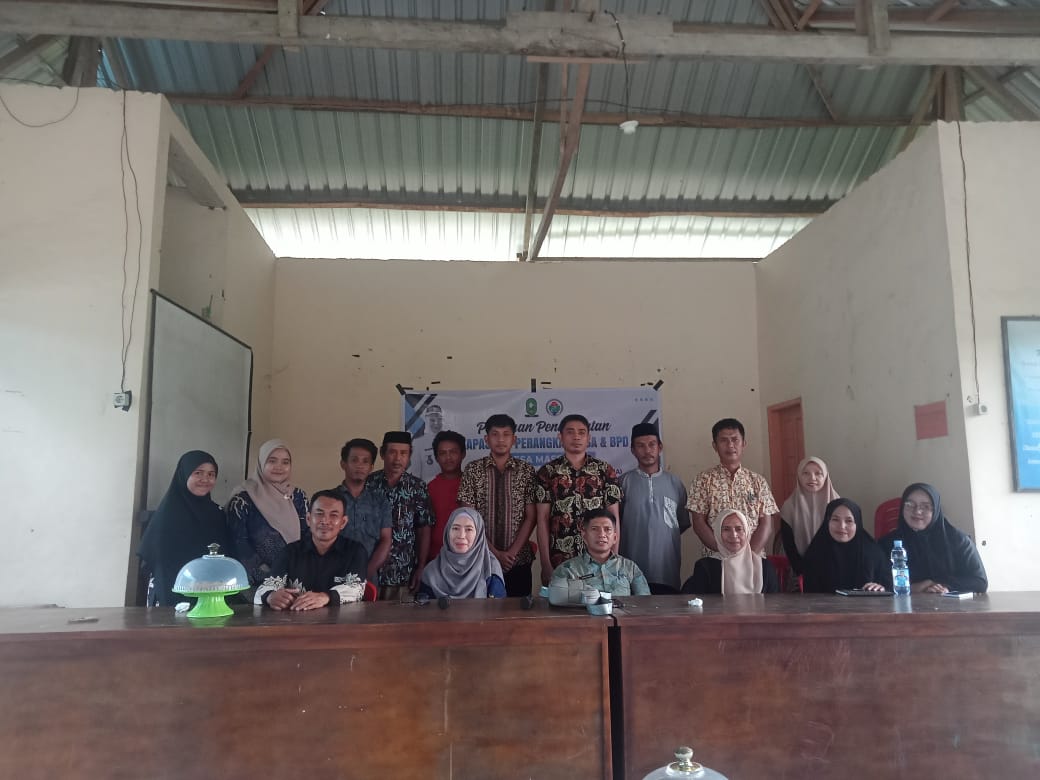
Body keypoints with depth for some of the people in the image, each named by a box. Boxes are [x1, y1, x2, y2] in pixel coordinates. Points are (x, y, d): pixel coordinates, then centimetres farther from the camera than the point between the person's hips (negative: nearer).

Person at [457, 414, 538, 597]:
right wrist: (494, 552, -10)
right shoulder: (472, 470, 0)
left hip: (519, 560, 0)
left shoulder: (526, 470, 1)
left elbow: (530, 517, -1)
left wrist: (512, 552, -11)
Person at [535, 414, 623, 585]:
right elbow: (543, 520, 0)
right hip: (559, 560, 0)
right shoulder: (547, 472, 2)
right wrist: (545, 564, -6)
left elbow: (613, 517, 4)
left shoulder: (605, 470, 4)